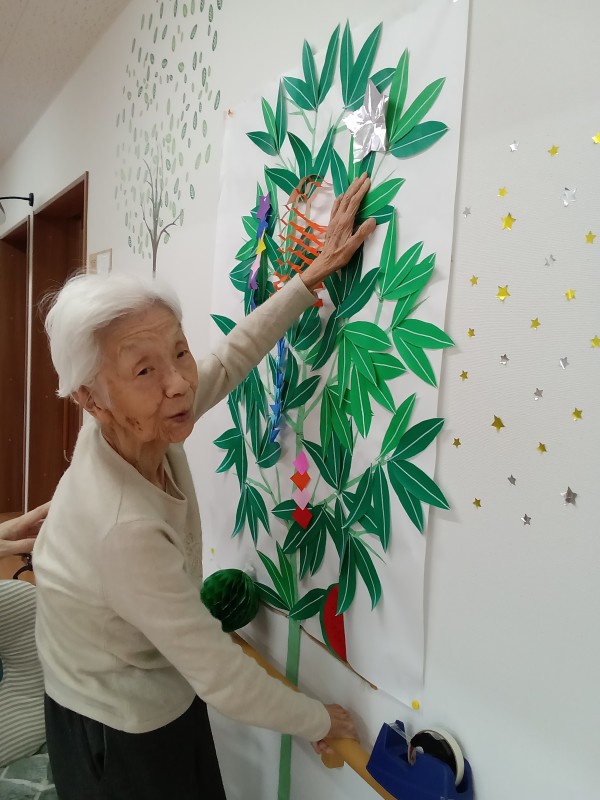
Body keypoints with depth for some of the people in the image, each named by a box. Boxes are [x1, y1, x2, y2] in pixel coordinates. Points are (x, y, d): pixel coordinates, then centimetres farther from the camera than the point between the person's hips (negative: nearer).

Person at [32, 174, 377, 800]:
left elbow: (231, 359, -4)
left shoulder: (137, 428, -17)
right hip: (122, 744, -6)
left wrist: (315, 273, -2)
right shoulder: (123, 527, -38)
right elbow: (221, 675, -28)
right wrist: (319, 721, -12)